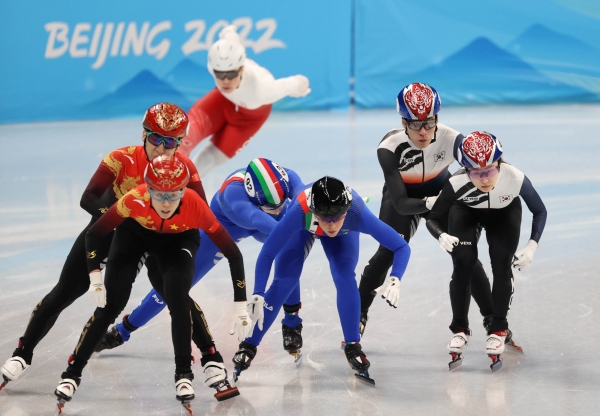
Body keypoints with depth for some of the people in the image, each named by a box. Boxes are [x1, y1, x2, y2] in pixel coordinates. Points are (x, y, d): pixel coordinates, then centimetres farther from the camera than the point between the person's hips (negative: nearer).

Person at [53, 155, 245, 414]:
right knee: (110, 304, -7)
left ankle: (184, 375, -3)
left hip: (179, 239, 0)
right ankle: (72, 373, 6)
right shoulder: (135, 200, -38)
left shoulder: (195, 207, -38)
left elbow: (232, 253, -28)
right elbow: (94, 234, -23)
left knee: (178, 298, -22)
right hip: (134, 232, 0)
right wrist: (95, 277, -32)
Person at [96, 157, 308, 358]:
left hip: (271, 222, 3)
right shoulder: (233, 190, -47)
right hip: (224, 224, -3)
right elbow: (253, 217, -65)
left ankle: (292, 325, -5)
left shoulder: (287, 178, -38)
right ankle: (122, 330, 11)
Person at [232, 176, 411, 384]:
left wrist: (395, 279, -53)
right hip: (303, 228, 0)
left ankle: (353, 347, -3)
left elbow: (402, 247, -36)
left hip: (344, 234, 0)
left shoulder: (358, 214, -44)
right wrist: (257, 296, -41)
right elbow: (266, 254, -34)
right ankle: (249, 346, 8)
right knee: (283, 282, -8)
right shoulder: (299, 213, -46)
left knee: (345, 277, -20)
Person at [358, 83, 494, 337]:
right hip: (402, 196, -1)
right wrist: (430, 203, -52)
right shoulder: (389, 148, -35)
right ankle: (359, 315, 3)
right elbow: (401, 203, -34)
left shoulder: (451, 140, -34)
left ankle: (491, 317, 8)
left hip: (441, 191, 1)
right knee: (388, 253, -14)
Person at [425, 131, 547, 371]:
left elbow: (540, 211, -20)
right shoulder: (457, 183, -40)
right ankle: (459, 329, 5)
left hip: (504, 213, 0)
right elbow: (433, 218, -24)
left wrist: (532, 245, -31)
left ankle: (498, 330, 8)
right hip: (465, 211, 0)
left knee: (501, 264, -13)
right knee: (463, 263, -15)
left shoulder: (516, 179, -39)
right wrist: (442, 236, -45)